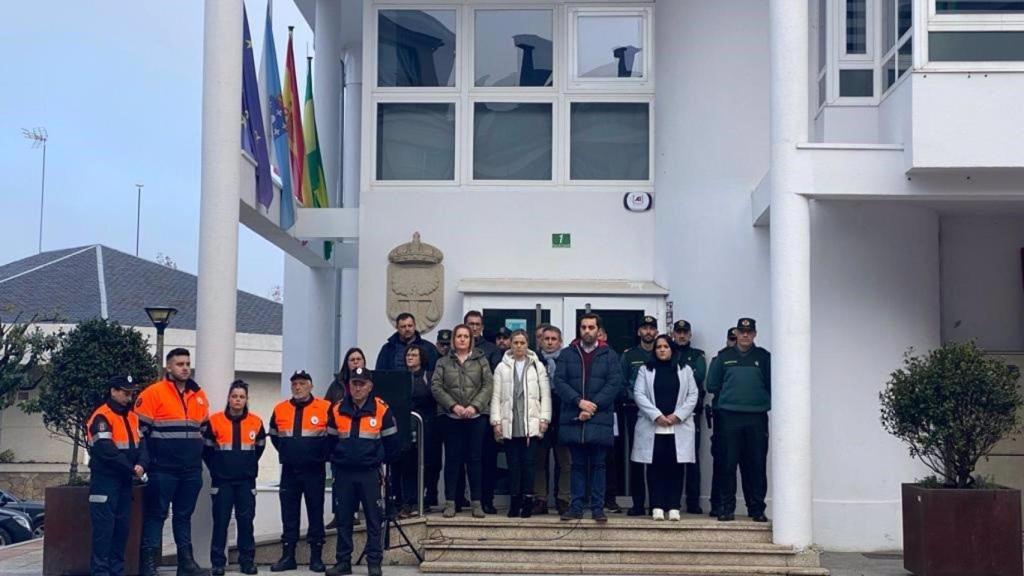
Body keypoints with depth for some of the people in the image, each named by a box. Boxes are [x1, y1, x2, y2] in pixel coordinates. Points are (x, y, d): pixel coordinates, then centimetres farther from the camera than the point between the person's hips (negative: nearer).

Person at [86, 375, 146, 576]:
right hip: (105, 481, -8)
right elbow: (106, 450, -20)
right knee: (104, 526, -8)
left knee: (122, 525, 9)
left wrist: (141, 465, -11)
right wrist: (131, 469, -15)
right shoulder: (102, 417, -12)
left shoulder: (132, 417, 14)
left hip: (125, 481, 8)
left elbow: (140, 443, 9)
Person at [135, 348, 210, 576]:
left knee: (184, 515, 12)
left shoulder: (199, 395, 11)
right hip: (162, 469, -5)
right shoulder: (153, 393, -7)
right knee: (155, 515, -1)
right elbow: (139, 429, -8)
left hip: (191, 470, 6)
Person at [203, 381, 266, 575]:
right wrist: (216, 469, 8)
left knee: (246, 520, 3)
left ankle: (247, 560, 11)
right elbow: (206, 449, 6)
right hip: (222, 481, -1)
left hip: (247, 481, 1)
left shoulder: (256, 422, 1)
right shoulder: (215, 421, -5)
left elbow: (259, 448, 17)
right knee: (220, 521, -1)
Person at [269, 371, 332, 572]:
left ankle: (316, 557, 8)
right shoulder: (280, 409, 5)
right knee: (289, 514, 6)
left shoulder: (325, 408, -7)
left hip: (315, 471, -3)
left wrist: (322, 454, 0)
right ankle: (288, 556, 11)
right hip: (289, 471, 3)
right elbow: (274, 435, 21)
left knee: (315, 513, 2)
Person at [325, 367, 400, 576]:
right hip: (344, 473, 2)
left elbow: (391, 441, 4)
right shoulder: (337, 410, 2)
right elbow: (330, 440, 14)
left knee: (374, 519, 1)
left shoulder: (382, 410, -5)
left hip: (370, 473, -2)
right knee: (343, 519, 7)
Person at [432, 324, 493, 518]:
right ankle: (450, 502, 7)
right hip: (451, 417, 0)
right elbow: (436, 387, 0)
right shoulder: (443, 362, 9)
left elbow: (487, 386, 0)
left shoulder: (481, 360, 8)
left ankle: (476, 502, 8)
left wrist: (474, 406, -13)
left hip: (476, 416, 0)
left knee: (474, 458, 3)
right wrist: (453, 406, -12)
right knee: (452, 458, 2)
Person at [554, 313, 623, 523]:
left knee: (598, 465, 2)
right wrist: (579, 401, -13)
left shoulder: (609, 356, 6)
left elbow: (615, 384, -3)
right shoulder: (567, 354, 9)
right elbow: (559, 381, 0)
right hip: (573, 419, 1)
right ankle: (576, 506, 11)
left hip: (600, 419, -1)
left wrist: (593, 406, -12)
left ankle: (598, 507, 7)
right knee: (578, 464, 7)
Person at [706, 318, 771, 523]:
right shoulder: (724, 357, 10)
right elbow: (712, 385, 10)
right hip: (730, 417, 0)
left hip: (757, 417, 0)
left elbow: (772, 386, 6)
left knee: (757, 465, 2)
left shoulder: (764, 357, 8)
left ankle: (757, 509, 8)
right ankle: (727, 508, 6)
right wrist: (728, 397, 7)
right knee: (728, 464, 1)